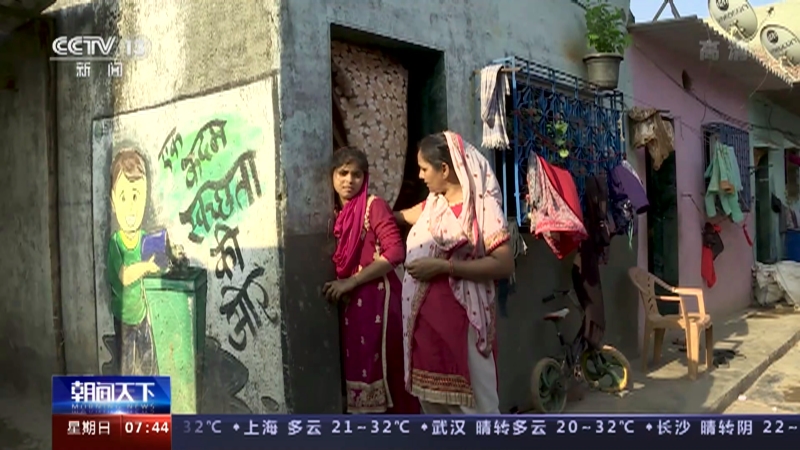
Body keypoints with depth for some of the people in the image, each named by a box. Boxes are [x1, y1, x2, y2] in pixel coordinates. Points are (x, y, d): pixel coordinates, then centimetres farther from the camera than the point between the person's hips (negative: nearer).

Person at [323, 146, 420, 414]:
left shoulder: (374, 206, -7)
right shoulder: (333, 212, 12)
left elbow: (395, 252, -16)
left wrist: (351, 282, -15)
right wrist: (337, 285, 0)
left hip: (376, 299, -6)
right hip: (347, 301, 7)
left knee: (380, 369, -2)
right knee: (354, 369, 12)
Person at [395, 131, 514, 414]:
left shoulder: (482, 205, -13)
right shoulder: (434, 203, 11)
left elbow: (504, 264, -20)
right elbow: (404, 216, 31)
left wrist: (443, 266, -22)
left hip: (460, 319, -8)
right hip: (426, 318, 8)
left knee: (472, 403, -1)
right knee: (432, 397, 17)